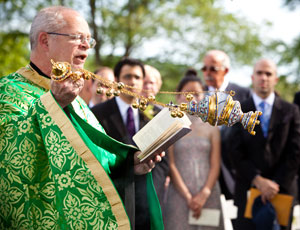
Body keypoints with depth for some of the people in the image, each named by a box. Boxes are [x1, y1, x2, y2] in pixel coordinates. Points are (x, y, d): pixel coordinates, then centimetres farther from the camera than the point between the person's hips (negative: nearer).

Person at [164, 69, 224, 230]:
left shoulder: (211, 127, 10)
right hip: (179, 194, -2)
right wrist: (188, 196, -10)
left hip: (208, 194, 2)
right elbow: (170, 165, -3)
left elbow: (215, 165, 5)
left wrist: (204, 194, -9)